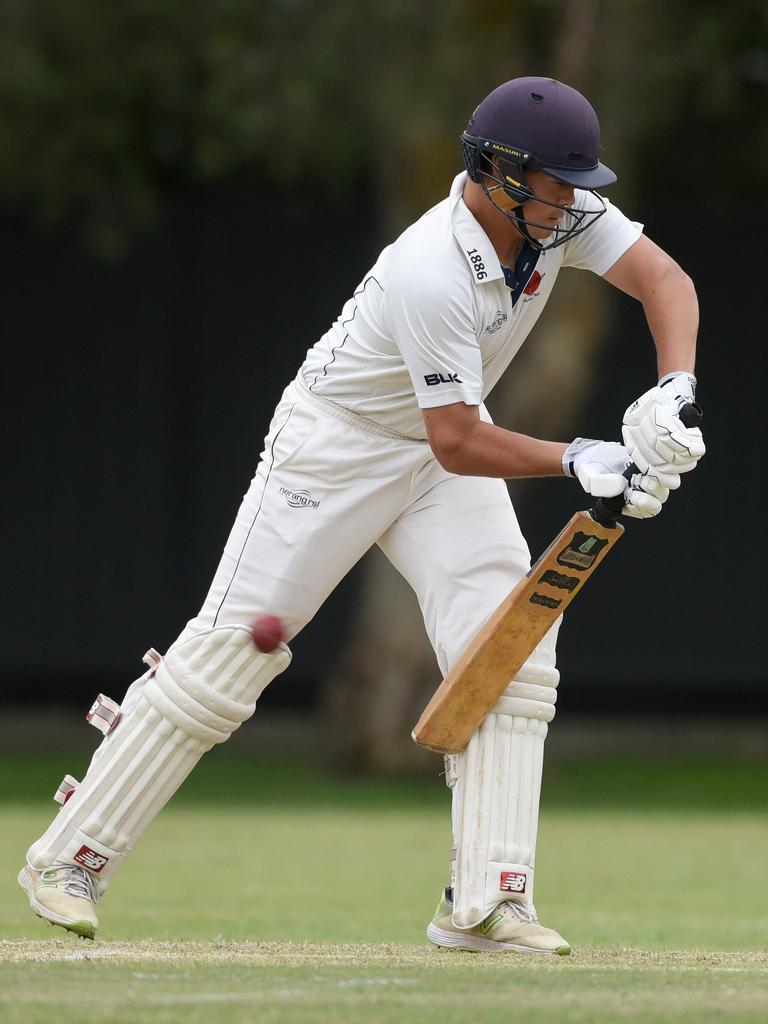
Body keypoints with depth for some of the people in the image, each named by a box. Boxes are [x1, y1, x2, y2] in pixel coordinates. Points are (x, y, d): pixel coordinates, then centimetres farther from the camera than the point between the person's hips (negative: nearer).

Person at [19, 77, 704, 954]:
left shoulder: (562, 213, -12)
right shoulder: (434, 275, -34)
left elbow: (663, 279, -16)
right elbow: (458, 444, -32)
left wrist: (671, 395, -32)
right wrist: (580, 462, -36)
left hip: (446, 439, 7)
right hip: (335, 444, -7)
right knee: (229, 650, -7)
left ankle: (484, 904, -10)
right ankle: (70, 860, 4)